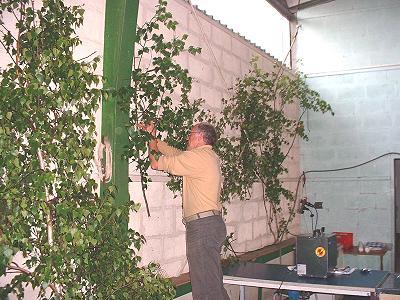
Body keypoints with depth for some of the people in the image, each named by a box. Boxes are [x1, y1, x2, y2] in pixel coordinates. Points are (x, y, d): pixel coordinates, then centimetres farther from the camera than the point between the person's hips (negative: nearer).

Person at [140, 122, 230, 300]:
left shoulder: (198, 156, -12)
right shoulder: (209, 156, 17)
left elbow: (156, 164, -7)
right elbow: (175, 153, 27)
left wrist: (151, 147, 13)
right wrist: (154, 138, 29)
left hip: (202, 225, -10)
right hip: (212, 223, 10)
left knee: (205, 285, -6)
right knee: (212, 282, 17)